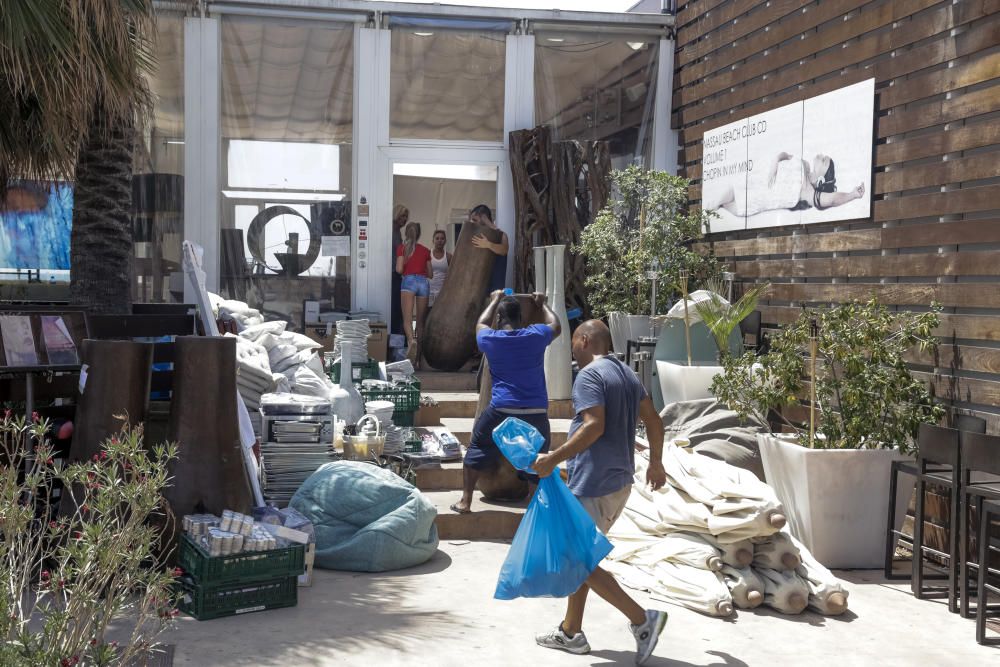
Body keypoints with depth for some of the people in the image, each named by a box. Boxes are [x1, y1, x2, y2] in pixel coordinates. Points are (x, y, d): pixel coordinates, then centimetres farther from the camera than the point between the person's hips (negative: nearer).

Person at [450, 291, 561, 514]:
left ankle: (465, 502, 15)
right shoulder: (535, 335, 0)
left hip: (501, 410, -1)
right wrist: (542, 304, 38)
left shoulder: (490, 339, 1)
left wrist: (495, 301, 39)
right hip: (536, 413, 1)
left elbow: (481, 324, 26)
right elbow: (556, 326, 23)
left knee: (476, 452, 15)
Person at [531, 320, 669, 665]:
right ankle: (571, 631, 24)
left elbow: (594, 426, -26)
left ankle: (642, 619, -6)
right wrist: (656, 464, 28)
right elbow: (654, 421, 16)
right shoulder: (627, 374, 13)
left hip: (594, 484, -10)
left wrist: (553, 459, -24)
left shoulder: (589, 375, -14)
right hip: (620, 482, 10)